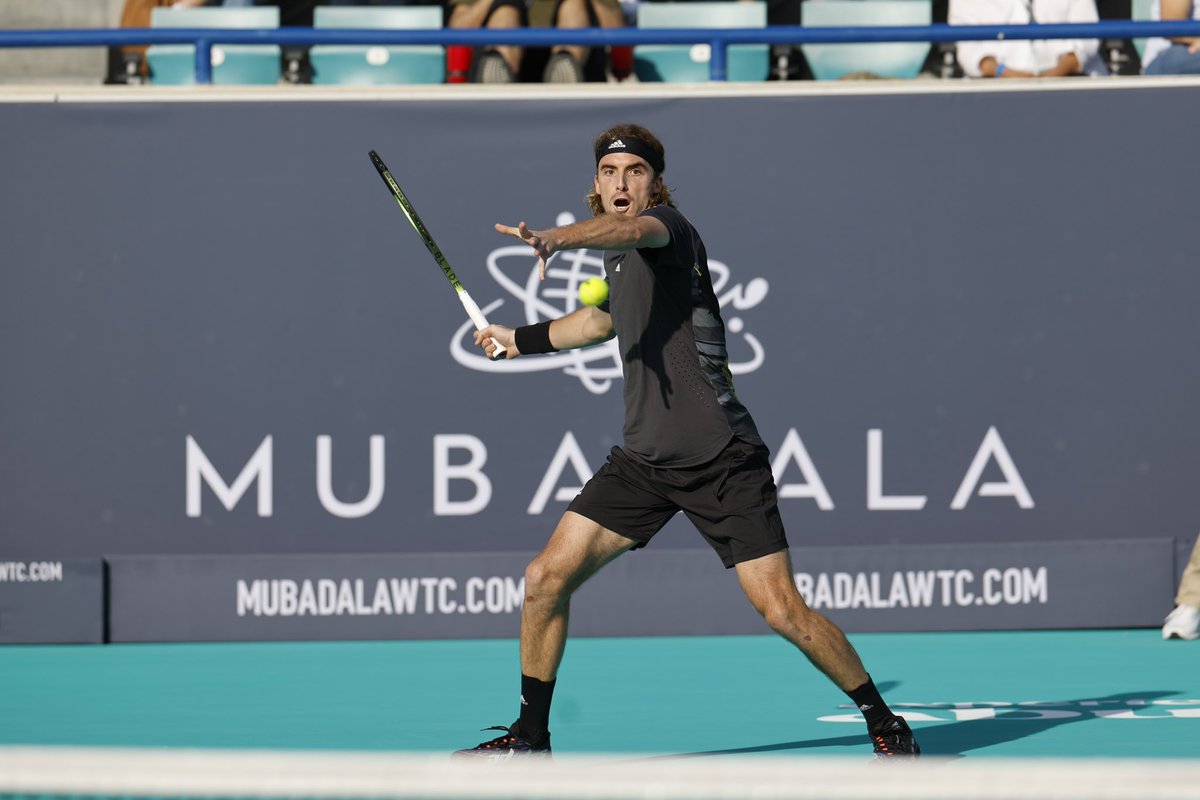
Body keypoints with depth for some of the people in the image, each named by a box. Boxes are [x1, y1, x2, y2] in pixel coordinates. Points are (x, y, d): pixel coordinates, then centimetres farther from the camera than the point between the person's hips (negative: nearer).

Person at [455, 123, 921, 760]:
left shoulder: (668, 226, -9)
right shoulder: (616, 255, 16)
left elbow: (631, 228, -36)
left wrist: (557, 239, -54)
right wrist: (521, 339, 46)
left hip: (722, 459, -7)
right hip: (643, 460, 8)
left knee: (782, 612, -12)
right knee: (546, 578, -2)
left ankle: (885, 724, 6)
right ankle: (530, 735, 13)